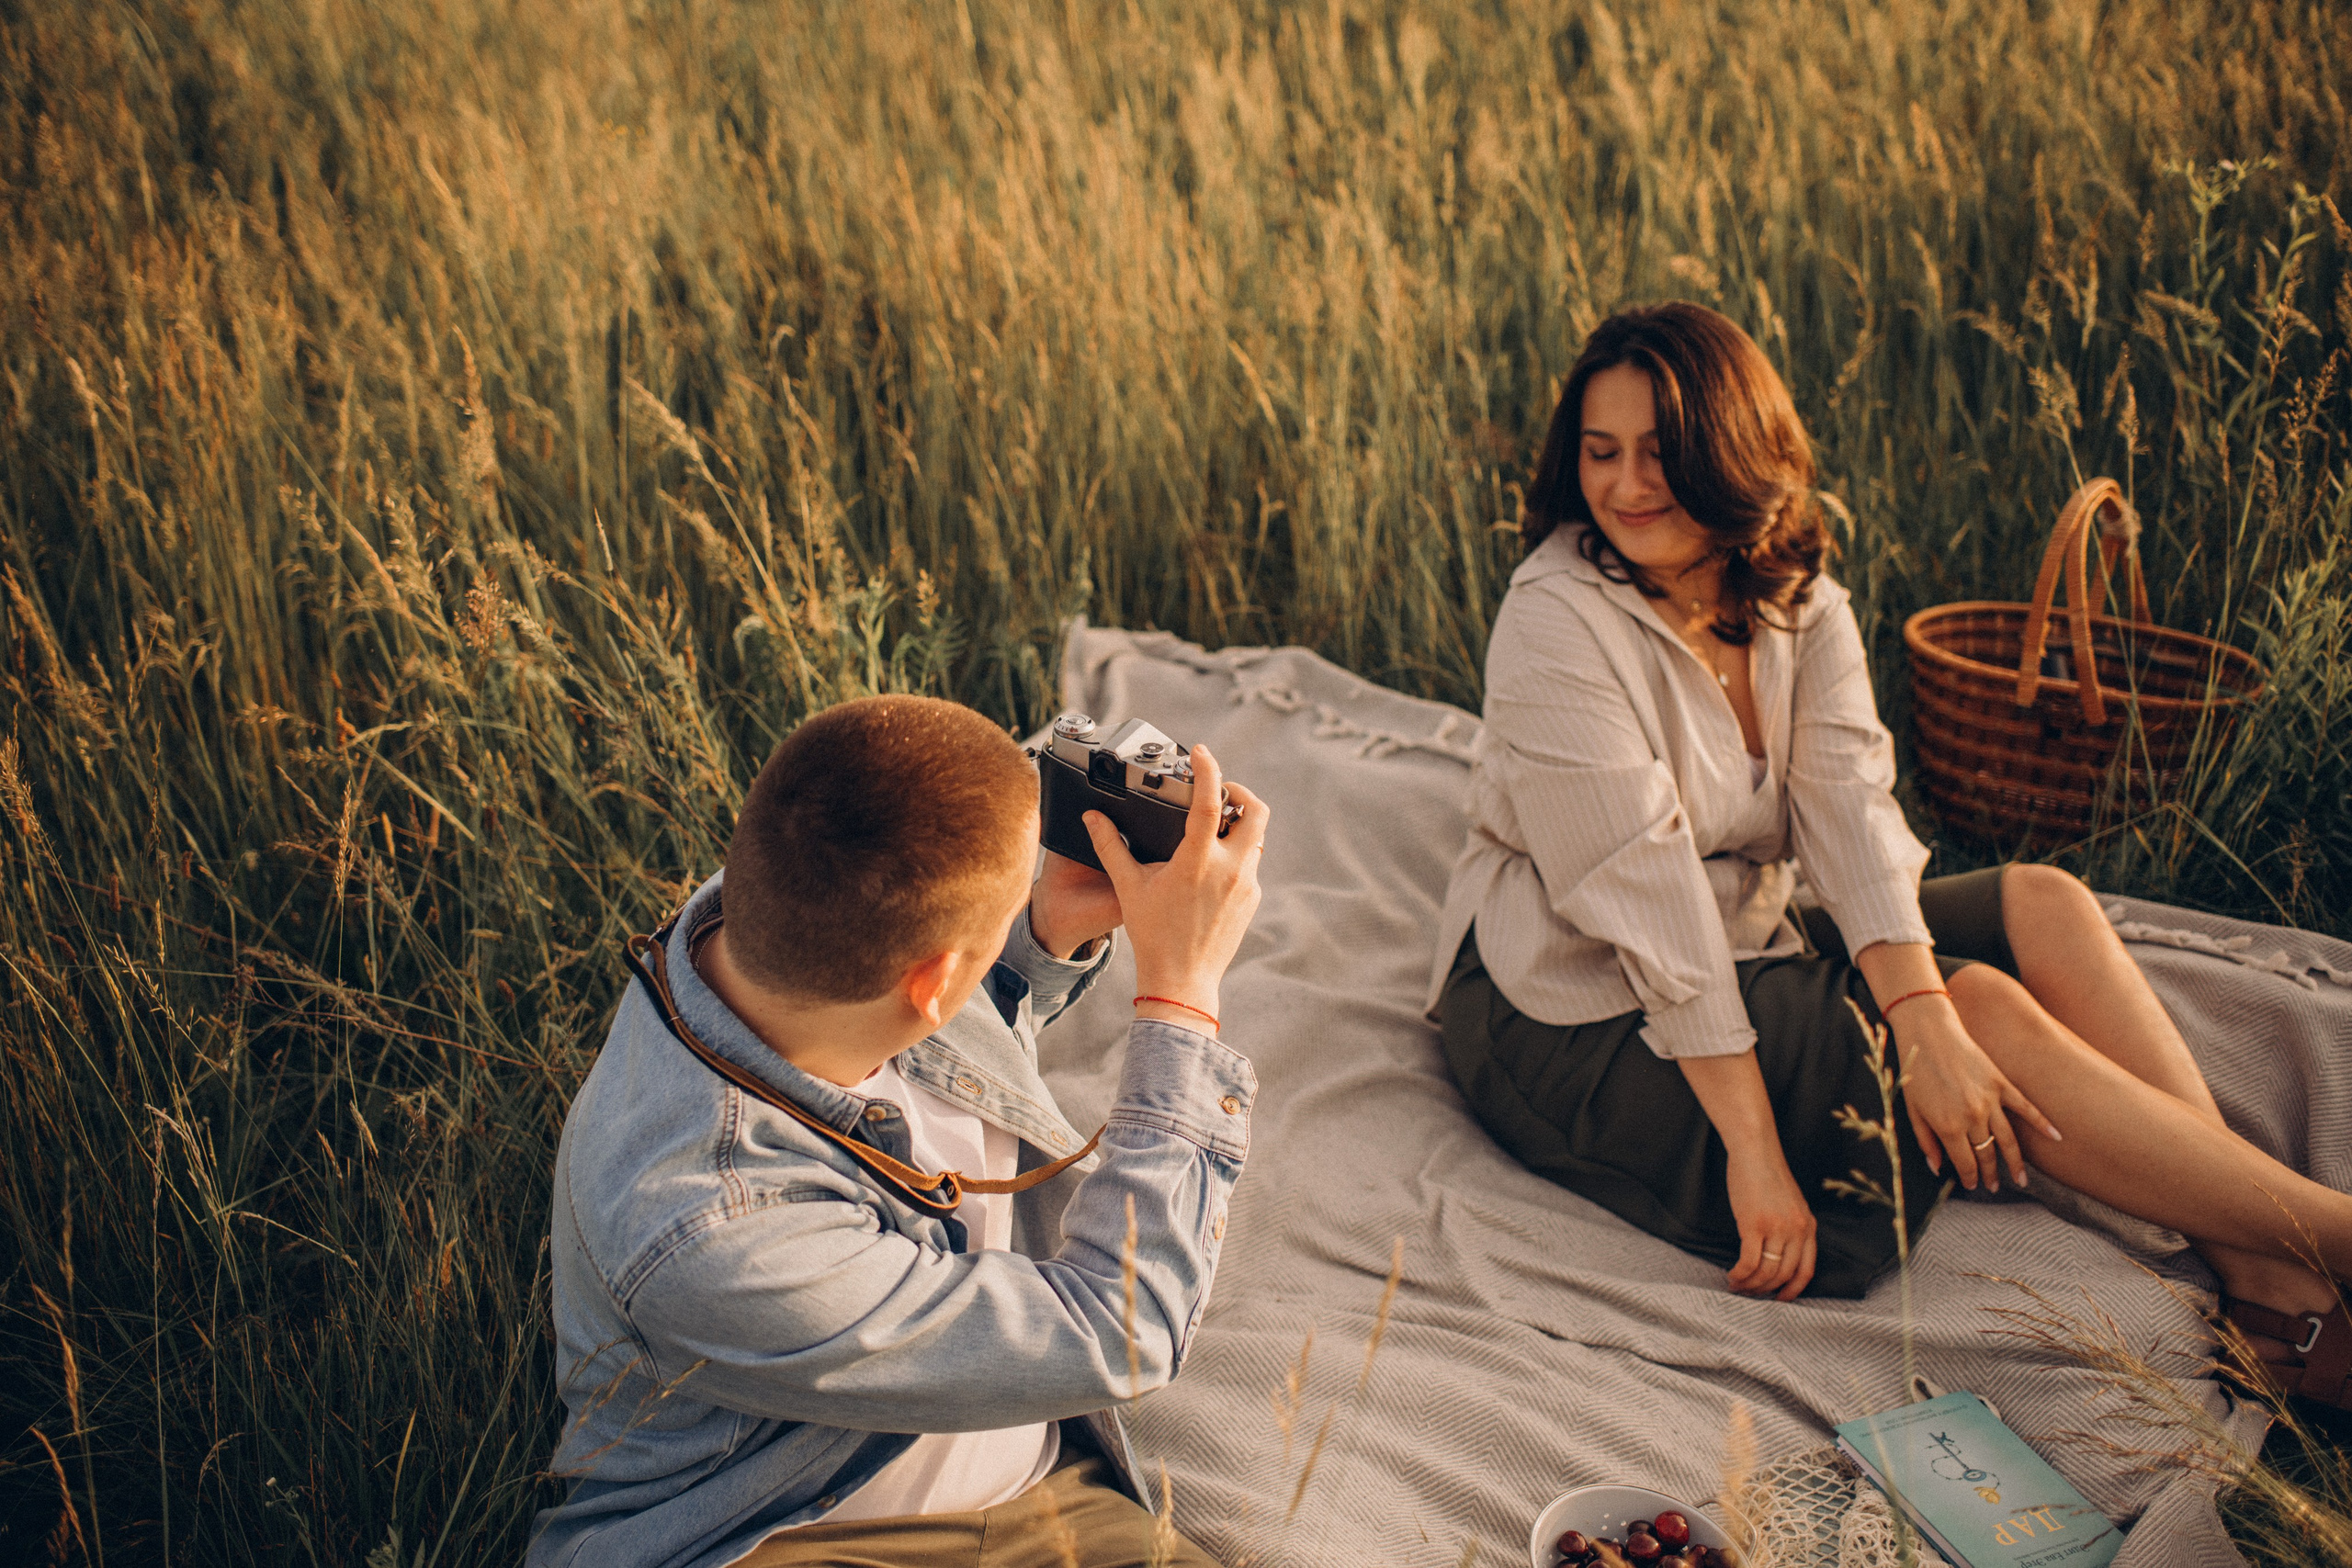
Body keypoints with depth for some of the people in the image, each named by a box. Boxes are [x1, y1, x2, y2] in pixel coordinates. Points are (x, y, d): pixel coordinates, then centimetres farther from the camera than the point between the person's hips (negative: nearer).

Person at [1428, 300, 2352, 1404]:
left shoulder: (1797, 600, 2)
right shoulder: (1557, 627, -19)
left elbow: (1848, 803, -12)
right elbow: (1643, 899, -24)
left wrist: (1922, 1015, -29)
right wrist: (1753, 1152, -26)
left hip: (1748, 953, 7)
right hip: (1585, 1033, -7)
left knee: (2045, 906, -10)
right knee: (1990, 1008, -20)